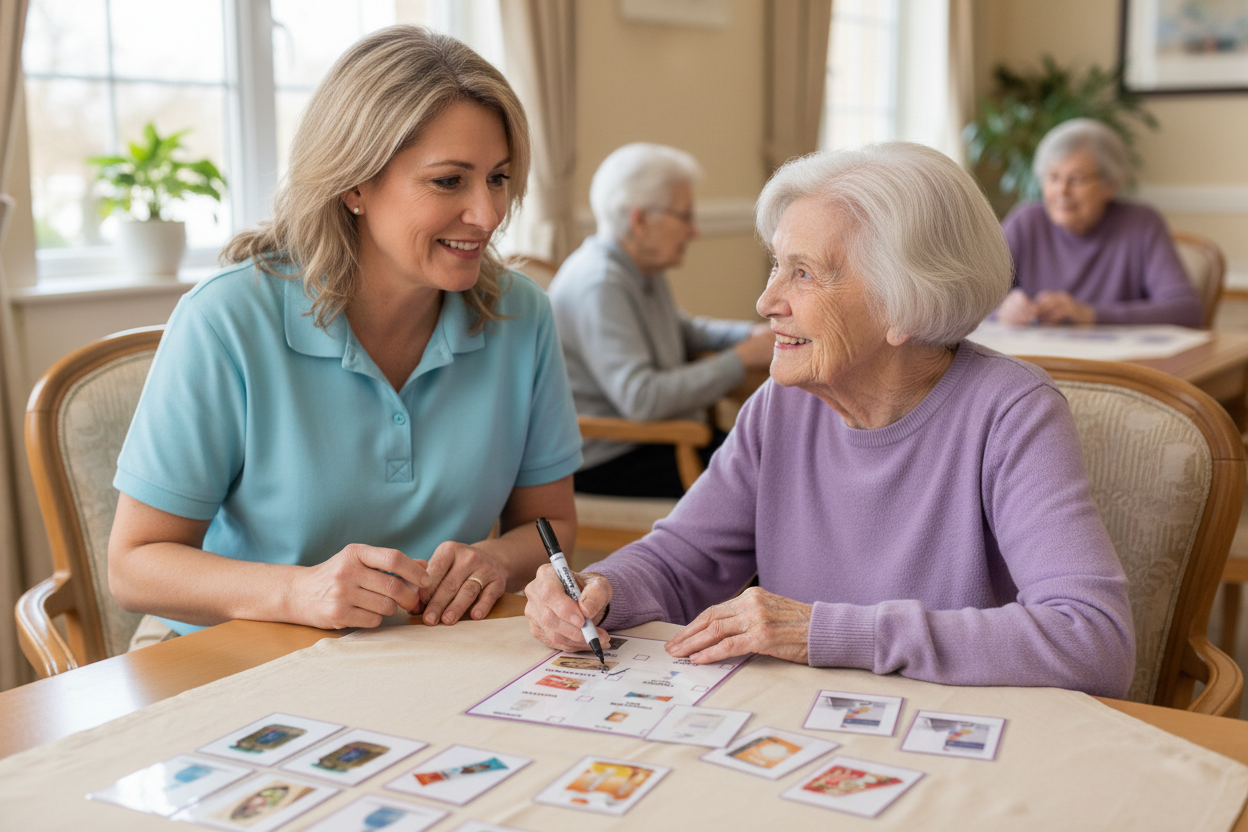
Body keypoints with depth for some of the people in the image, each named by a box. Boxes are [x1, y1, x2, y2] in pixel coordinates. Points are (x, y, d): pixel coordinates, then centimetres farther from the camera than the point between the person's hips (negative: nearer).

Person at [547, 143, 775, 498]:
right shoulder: (599, 285, -21)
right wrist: (742, 359, -22)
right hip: (608, 464, -10)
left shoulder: (645, 269, 10)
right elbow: (641, 399, -30)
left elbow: (680, 329, 29)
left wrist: (752, 333, 10)